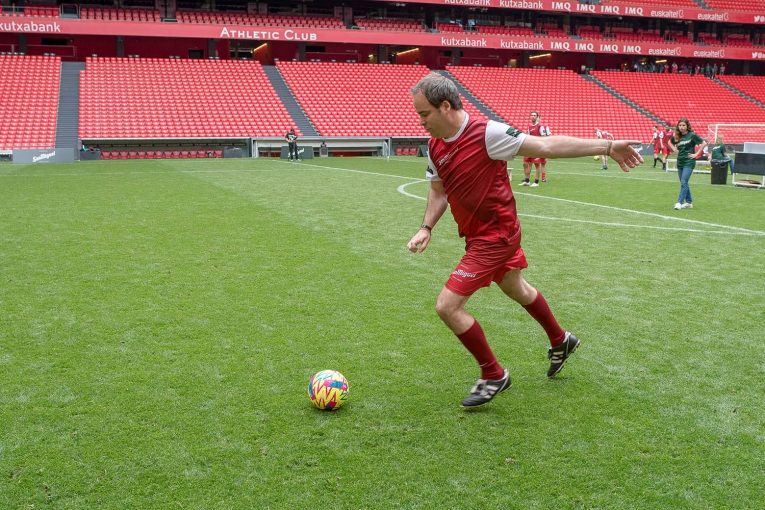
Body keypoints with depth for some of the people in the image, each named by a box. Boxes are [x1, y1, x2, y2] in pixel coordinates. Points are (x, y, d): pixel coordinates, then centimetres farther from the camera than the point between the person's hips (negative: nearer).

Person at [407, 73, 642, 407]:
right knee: (517, 290, 28)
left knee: (447, 306, -11)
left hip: (495, 236, -9)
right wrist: (426, 228, -5)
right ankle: (560, 341, 54)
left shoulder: (486, 133, -25)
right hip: (478, 236, 9)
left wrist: (606, 147, -21)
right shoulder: (435, 146, -2)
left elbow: (546, 146, -22)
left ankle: (493, 376, 8)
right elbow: (438, 192, 11)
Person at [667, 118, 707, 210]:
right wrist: (674, 149, 10)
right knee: (684, 183, 12)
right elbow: (670, 142, 26)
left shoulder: (692, 135, -8)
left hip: (689, 162, -6)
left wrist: (696, 154, -11)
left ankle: (679, 202, -14)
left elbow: (704, 143, -10)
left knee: (683, 182, -14)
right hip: (680, 162, 6)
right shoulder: (677, 136, 6)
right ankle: (689, 202, 21)